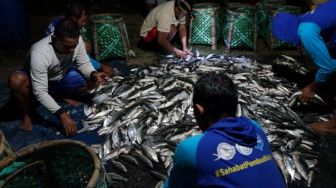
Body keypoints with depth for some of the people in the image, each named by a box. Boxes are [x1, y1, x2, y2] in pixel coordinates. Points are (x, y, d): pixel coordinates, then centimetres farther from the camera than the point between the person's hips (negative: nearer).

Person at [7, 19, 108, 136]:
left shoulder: (77, 41, -26)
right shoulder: (40, 53, -40)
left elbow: (83, 64, -10)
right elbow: (40, 92, -39)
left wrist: (93, 74, -32)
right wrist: (62, 115, -46)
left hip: (61, 78, 5)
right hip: (36, 82, -5)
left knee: (95, 81, -13)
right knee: (16, 79, -37)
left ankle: (61, 96, 9)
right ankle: (28, 112, -8)